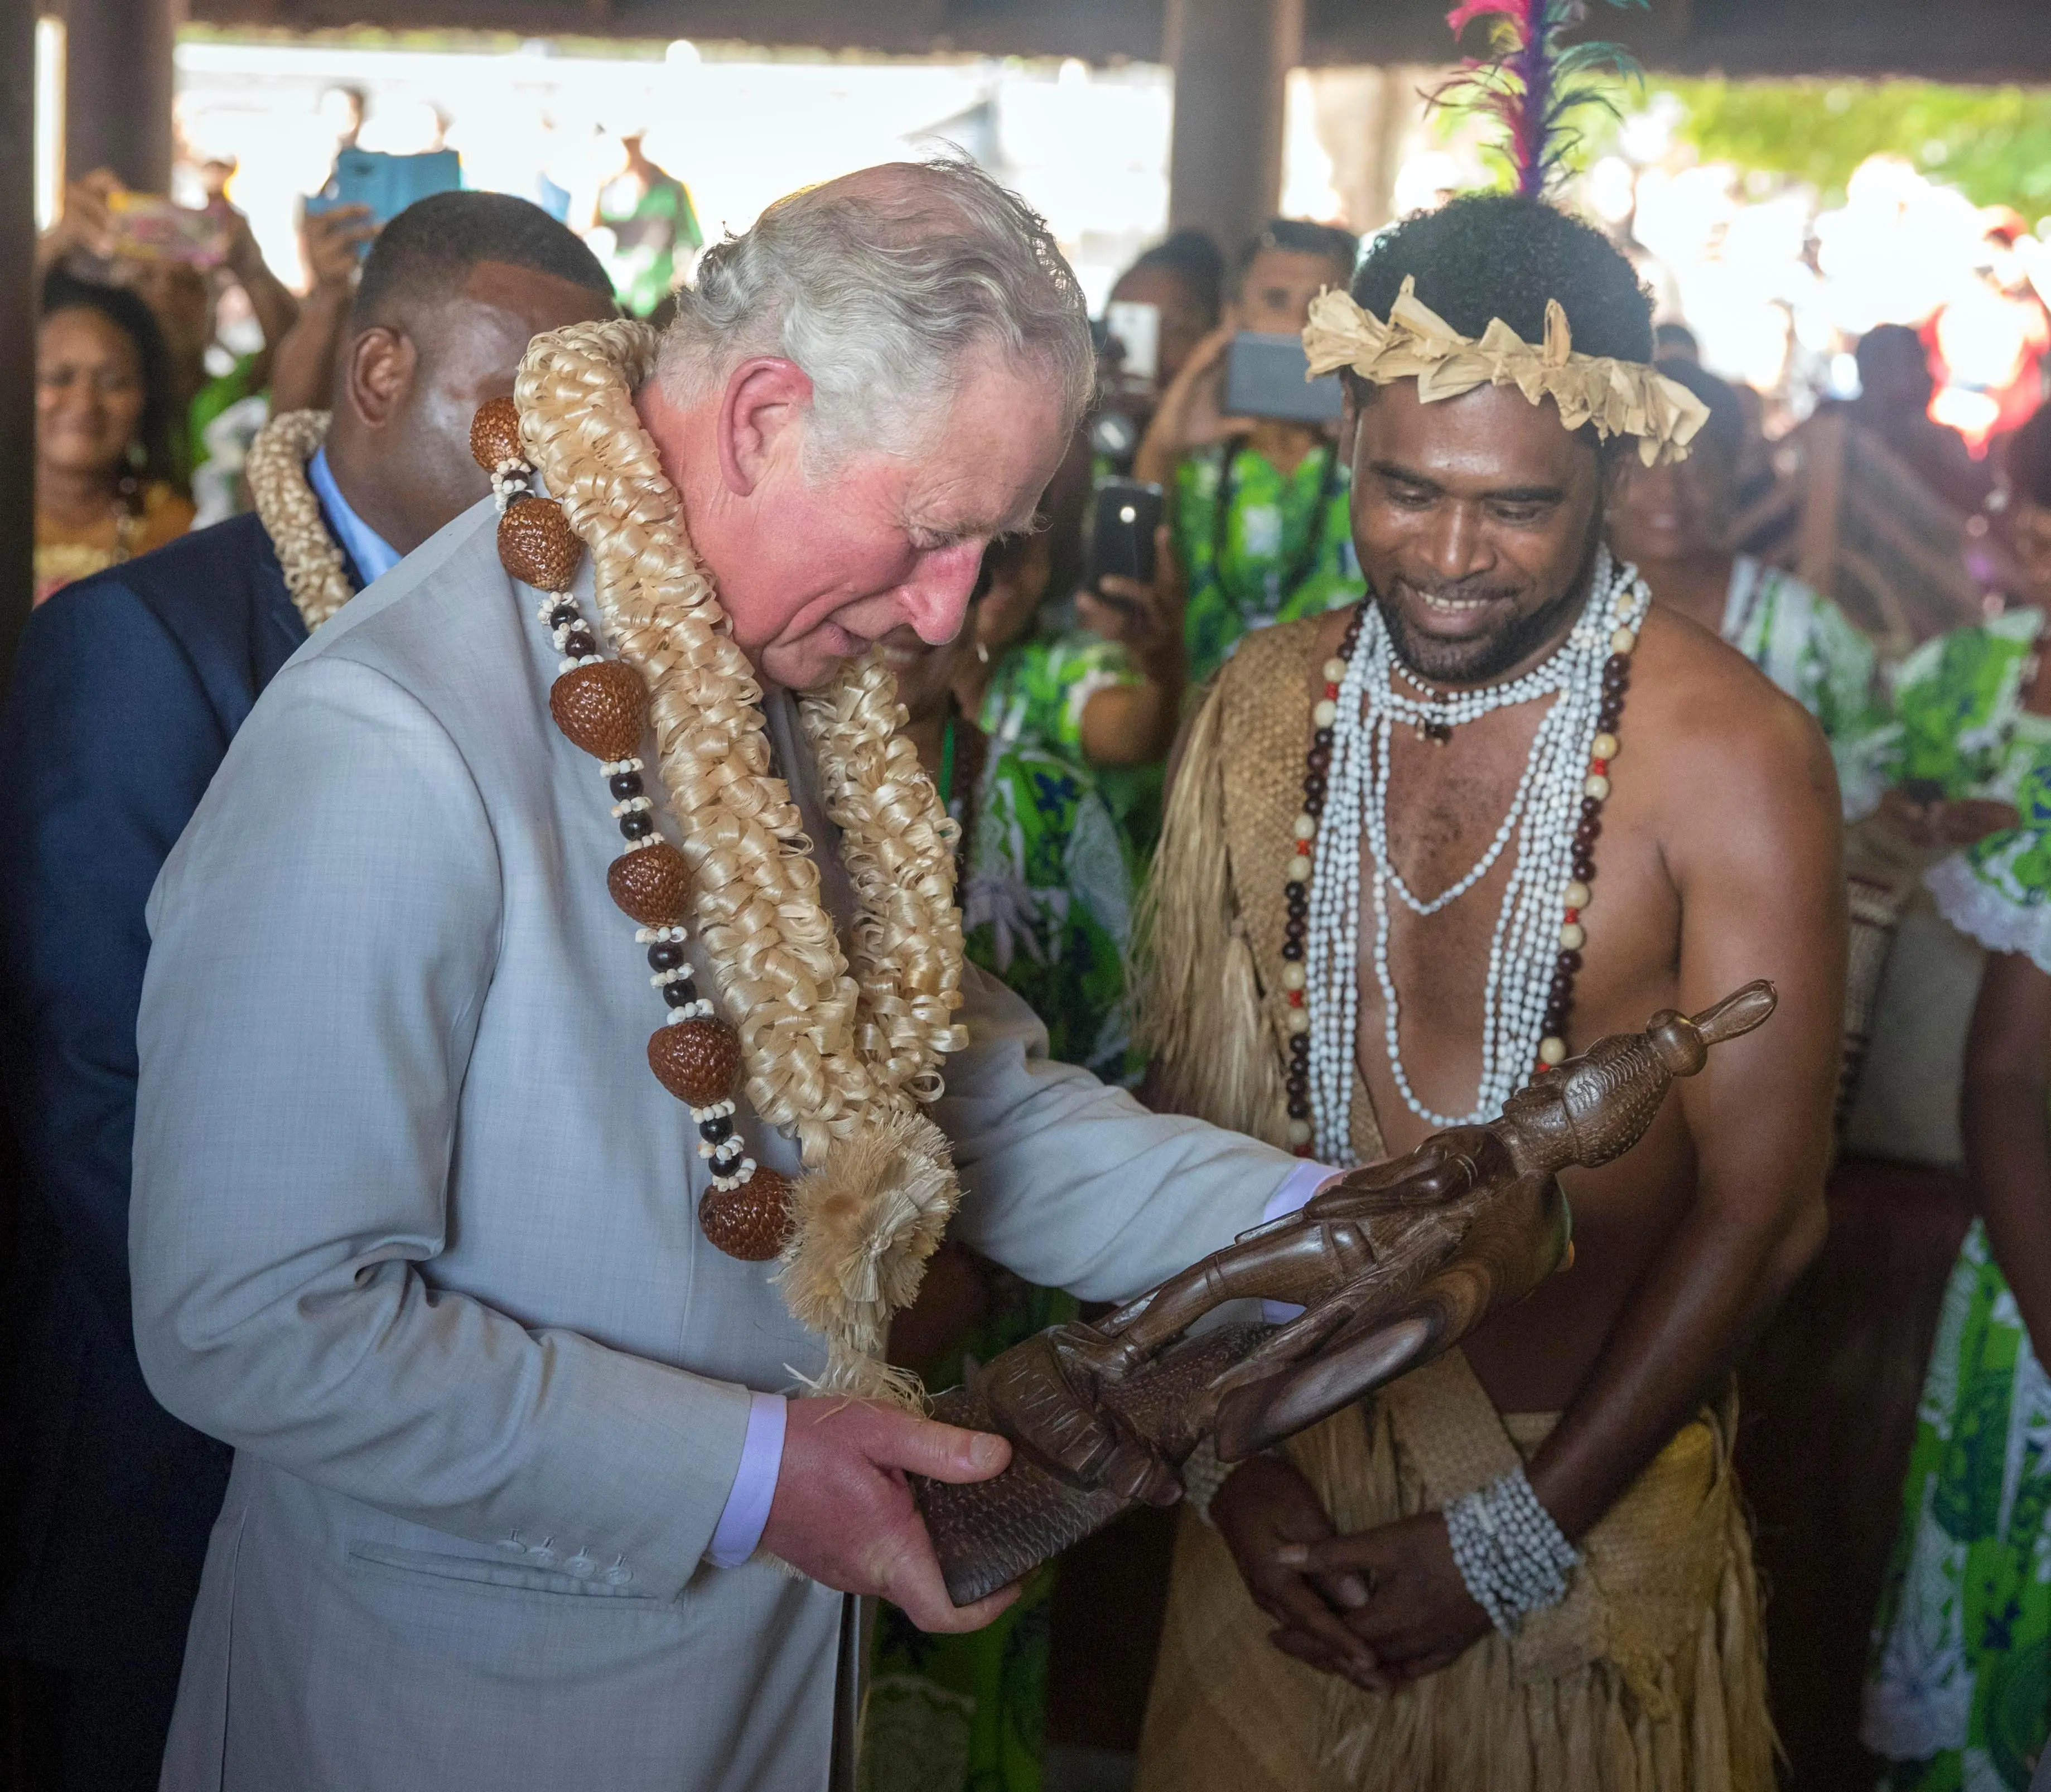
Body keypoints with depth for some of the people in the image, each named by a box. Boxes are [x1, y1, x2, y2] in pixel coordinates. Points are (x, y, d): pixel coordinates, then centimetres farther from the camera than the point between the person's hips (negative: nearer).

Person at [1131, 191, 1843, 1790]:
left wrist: (1515, 1542, -12)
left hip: (1588, 1485, -4)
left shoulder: (1731, 757, -17)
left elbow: (1762, 1207, -14)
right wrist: (1234, 1462, -6)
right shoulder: (1265, 707, -3)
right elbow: (1190, 1104, 1)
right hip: (1285, 1474, 4)